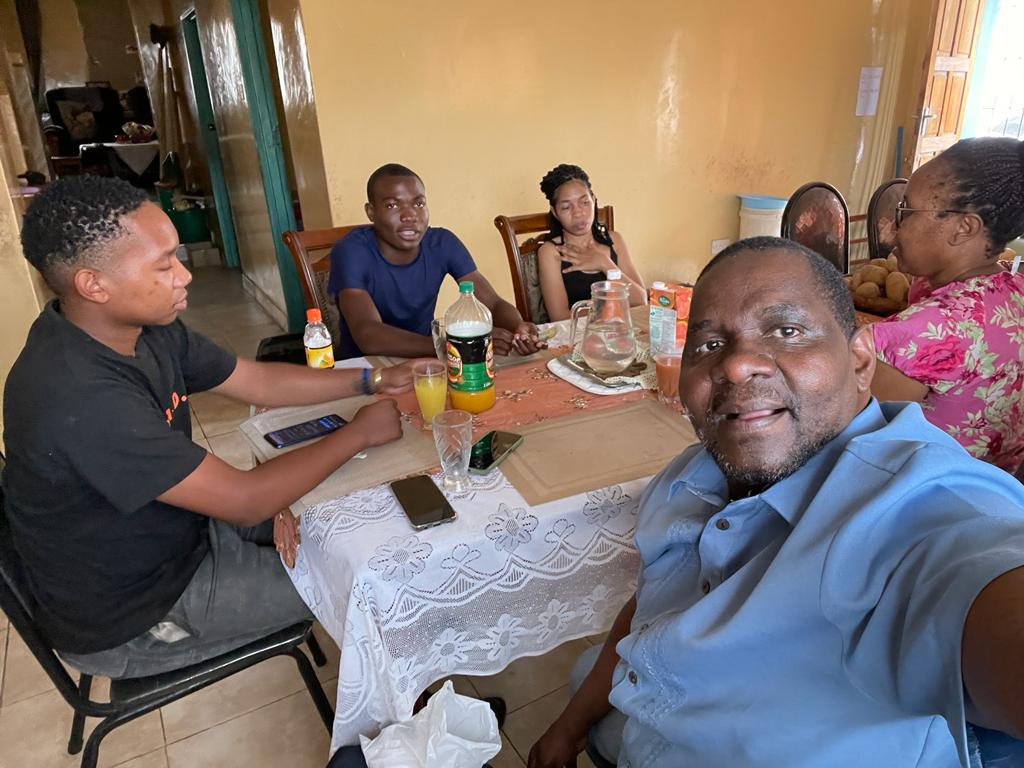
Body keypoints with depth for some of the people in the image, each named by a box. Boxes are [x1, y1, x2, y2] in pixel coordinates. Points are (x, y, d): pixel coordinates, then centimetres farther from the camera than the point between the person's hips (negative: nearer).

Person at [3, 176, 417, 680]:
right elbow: (244, 500, -33)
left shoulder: (147, 328, -9)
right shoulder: (78, 397, -37)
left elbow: (259, 381, 1)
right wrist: (359, 433, -21)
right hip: (130, 619, -8)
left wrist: (375, 379, -7)